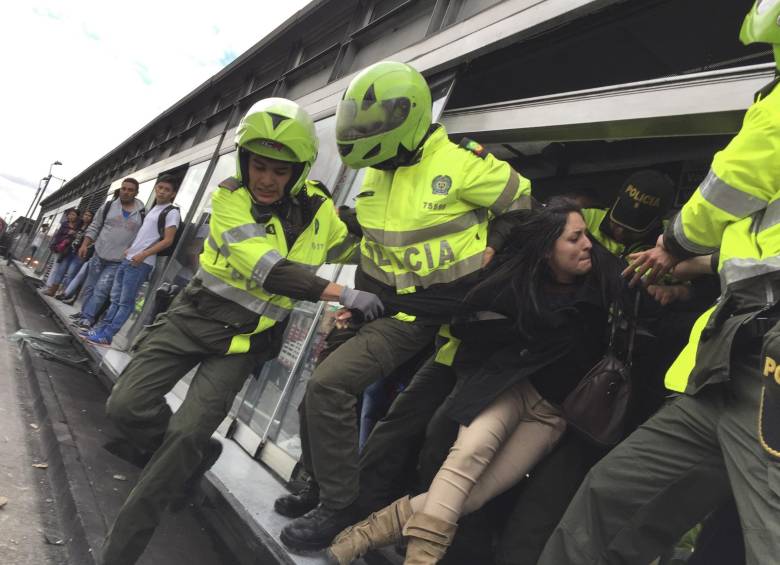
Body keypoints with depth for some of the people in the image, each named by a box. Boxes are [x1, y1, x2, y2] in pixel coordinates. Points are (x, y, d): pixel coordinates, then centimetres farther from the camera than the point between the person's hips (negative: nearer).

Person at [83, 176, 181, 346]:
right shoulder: (152, 209, 19)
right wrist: (130, 248, 15)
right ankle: (101, 328, 16)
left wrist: (143, 255, -20)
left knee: (126, 302, -5)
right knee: (115, 298, 11)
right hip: (127, 259, 8)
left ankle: (106, 336, -2)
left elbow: (167, 241, -15)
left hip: (141, 263, -8)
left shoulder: (172, 213, -7)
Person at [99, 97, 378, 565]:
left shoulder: (319, 208, -4)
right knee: (127, 407, -6)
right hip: (195, 316, 1)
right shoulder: (229, 197, -13)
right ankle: (197, 455, 24)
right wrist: (343, 295, -30)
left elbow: (358, 248, 14)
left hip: (244, 338, 0)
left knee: (185, 432, -12)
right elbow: (269, 270, -26)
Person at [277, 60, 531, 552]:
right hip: (393, 307, 8)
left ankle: (341, 505, 1)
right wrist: (356, 301, 17)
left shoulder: (460, 162, -15)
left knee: (330, 385, -17)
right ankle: (324, 487, 29)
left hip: (446, 312, -8)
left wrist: (494, 252, -5)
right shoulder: (377, 173, 9)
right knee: (325, 388, 8)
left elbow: (518, 198, -1)